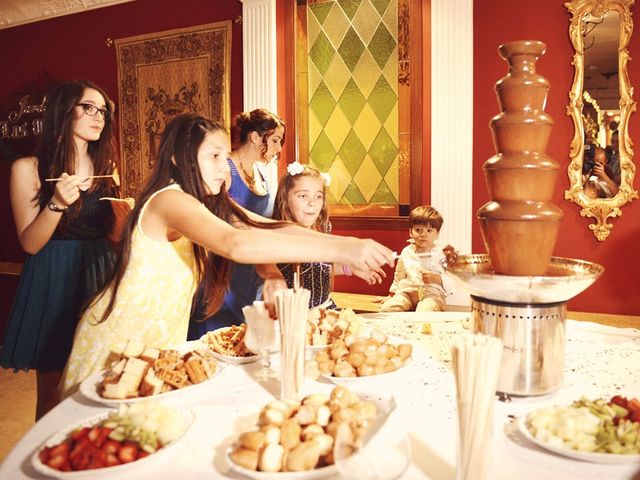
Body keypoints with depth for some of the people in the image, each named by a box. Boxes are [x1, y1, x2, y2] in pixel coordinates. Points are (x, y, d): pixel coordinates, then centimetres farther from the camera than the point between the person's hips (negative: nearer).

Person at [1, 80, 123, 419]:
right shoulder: (28, 168, -4)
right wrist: (57, 203, -23)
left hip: (100, 279, 4)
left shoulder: (106, 168, 10)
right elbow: (30, 243, -8)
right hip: (53, 283, -3)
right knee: (51, 393, 6)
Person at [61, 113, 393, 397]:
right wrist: (338, 249, -47)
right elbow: (236, 244, -44)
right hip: (120, 340, -7)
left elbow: (271, 229, -5)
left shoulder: (211, 203, 1)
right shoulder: (169, 200, -26)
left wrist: (343, 246, -19)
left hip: (162, 339, 8)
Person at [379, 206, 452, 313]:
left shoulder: (441, 254, 3)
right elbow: (398, 277, 27)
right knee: (386, 309, -22)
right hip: (407, 291, 4)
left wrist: (436, 278, -19)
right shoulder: (406, 252, 15)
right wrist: (391, 295, 25)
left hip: (432, 292, -4)